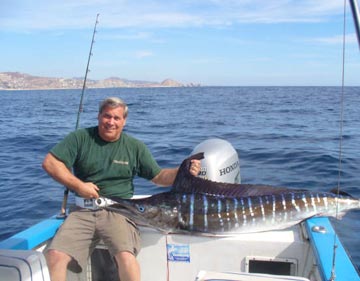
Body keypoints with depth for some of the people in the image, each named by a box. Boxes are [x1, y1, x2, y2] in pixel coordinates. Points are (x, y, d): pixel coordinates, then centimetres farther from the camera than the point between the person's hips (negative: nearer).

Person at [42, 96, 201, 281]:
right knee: (54, 256, -18)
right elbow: (50, 163, 1)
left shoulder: (136, 147, 9)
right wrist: (78, 185, -8)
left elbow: (159, 177, 10)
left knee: (126, 256, -29)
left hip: (119, 211, -1)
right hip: (83, 211, 2)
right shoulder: (81, 138, 6)